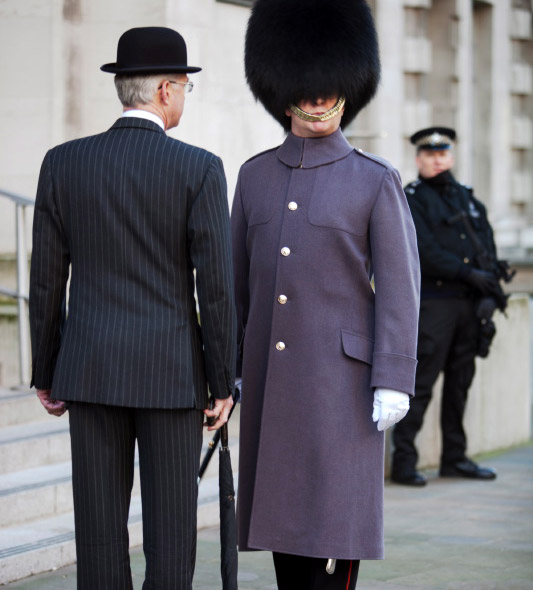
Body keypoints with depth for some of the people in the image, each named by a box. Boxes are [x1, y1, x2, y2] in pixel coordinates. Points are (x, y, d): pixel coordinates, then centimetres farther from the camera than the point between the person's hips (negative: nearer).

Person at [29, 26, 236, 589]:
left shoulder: (63, 163, 1)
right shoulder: (198, 168, -8)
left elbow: (45, 280, 3)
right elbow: (215, 284, -9)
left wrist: (45, 374, 11)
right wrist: (223, 383, -1)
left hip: (90, 370, 3)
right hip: (170, 373, -3)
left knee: (101, 522, 6)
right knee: (170, 522, 4)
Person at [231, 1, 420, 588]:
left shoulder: (376, 181, -4)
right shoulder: (255, 176, 9)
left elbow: (399, 286, -7)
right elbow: (238, 281, 14)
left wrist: (394, 381, -14)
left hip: (340, 374, -5)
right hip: (270, 378, 5)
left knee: (334, 512, -5)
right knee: (282, 507, 9)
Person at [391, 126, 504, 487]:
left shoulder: (467, 197, 19)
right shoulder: (412, 199, -1)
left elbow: (487, 244, 13)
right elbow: (425, 251, -13)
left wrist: (491, 286, -5)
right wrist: (470, 274, -19)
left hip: (470, 304, 6)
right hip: (432, 303, -6)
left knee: (460, 382, 11)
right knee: (421, 382, -9)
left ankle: (455, 457, 18)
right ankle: (404, 461, -5)